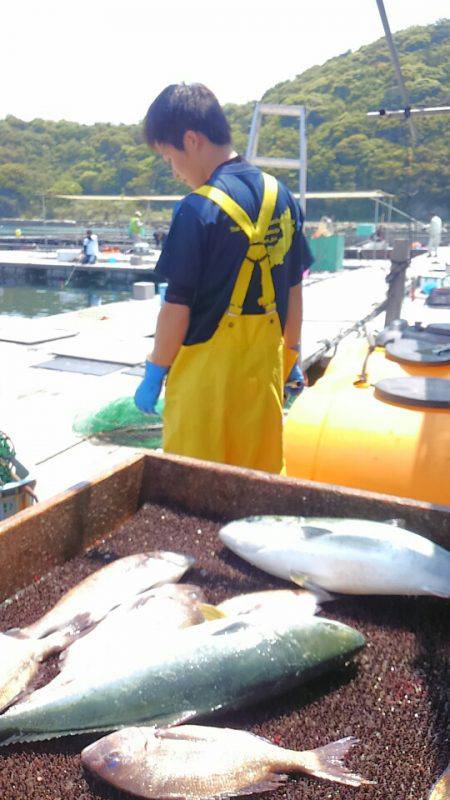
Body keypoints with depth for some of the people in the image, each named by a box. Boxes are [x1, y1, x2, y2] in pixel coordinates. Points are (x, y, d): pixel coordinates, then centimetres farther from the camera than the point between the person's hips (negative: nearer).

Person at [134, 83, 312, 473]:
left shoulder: (199, 210, -16)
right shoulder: (282, 197, 4)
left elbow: (178, 308, -15)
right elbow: (294, 290, 10)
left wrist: (154, 374, -3)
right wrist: (292, 357, 19)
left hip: (207, 369, -6)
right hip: (264, 366, 7)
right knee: (262, 474, 19)